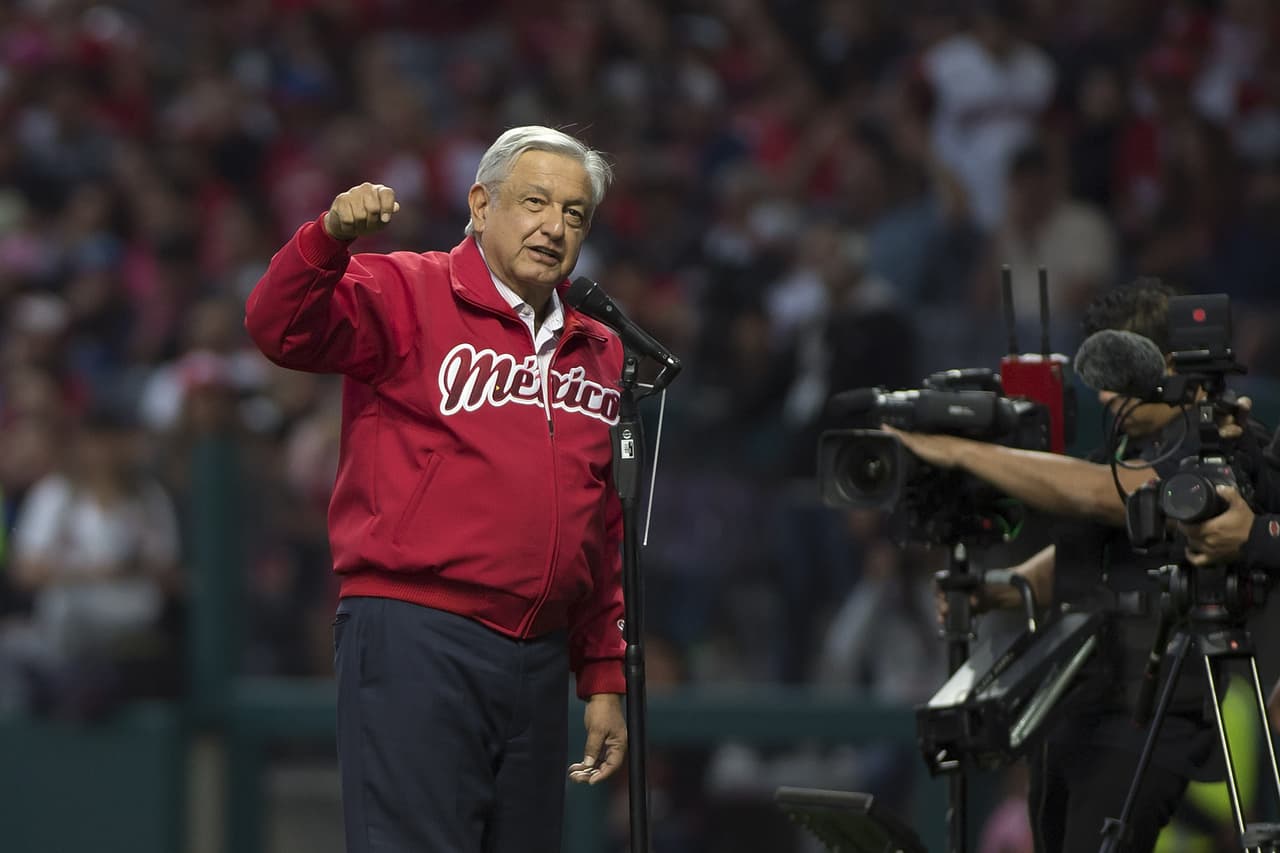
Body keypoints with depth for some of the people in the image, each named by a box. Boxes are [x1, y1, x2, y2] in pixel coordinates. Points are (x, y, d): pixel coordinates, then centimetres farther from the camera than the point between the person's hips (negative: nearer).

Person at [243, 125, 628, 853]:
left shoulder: (598, 353, 18)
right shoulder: (408, 296, 0)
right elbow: (283, 327, -18)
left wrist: (605, 677, 20)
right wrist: (331, 238, -36)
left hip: (539, 657, 7)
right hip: (415, 637, -7)